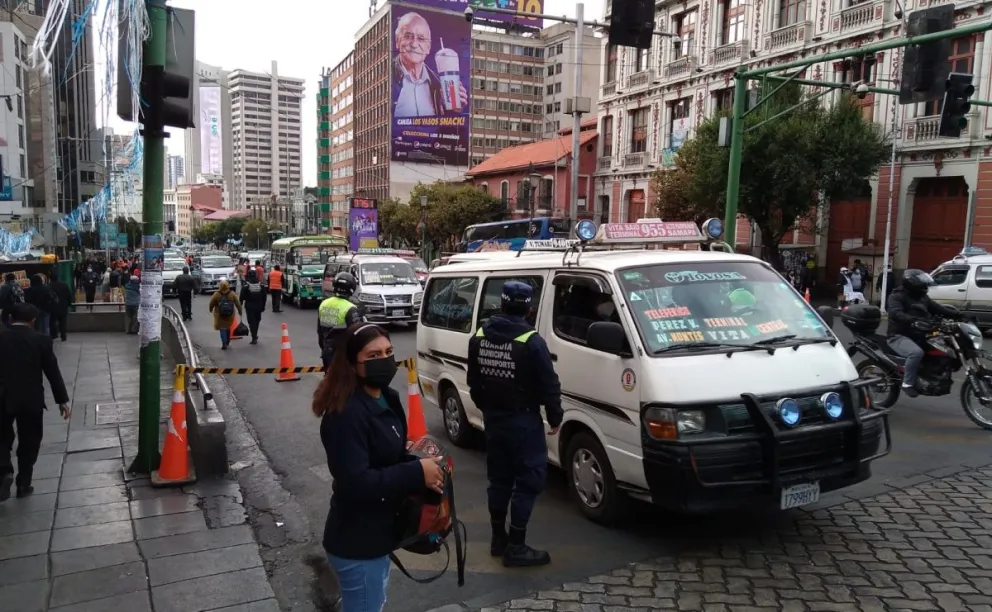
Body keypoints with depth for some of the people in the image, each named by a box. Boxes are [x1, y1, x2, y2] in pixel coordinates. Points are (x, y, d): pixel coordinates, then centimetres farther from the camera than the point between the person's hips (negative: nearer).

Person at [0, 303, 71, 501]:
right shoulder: (41, 341, -7)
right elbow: (53, 372, -5)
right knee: (29, 442, 11)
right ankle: (23, 484, 16)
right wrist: (62, 399, 2)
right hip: (31, 400, -1)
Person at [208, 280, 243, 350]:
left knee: (222, 329, 4)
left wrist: (210, 309, 18)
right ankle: (227, 342, 36)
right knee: (228, 327, 22)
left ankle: (224, 344, -1)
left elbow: (211, 304, -4)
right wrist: (240, 311, 11)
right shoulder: (232, 294, -10)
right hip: (230, 315, 3)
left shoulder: (216, 294, -15)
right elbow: (238, 303, -4)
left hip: (219, 315, -3)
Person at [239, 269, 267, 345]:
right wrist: (263, 306, 12)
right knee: (256, 321, 18)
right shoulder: (261, 285, 0)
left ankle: (254, 338, -8)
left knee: (251, 322, -2)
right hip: (258, 306, 4)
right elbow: (264, 297, 5)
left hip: (249, 307, -4)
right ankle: (255, 336, 31)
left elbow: (242, 297, -10)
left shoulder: (246, 286, -11)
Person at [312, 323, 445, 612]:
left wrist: (418, 461, -5)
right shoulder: (346, 414, -27)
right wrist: (417, 473, -27)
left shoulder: (386, 398, 3)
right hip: (356, 543, -10)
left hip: (374, 534, 10)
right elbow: (355, 483, -31)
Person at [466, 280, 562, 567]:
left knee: (499, 478, 17)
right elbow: (548, 385, -14)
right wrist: (555, 417, 1)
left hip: (492, 418, 7)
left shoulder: (479, 337, 2)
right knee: (529, 481, 2)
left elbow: (473, 381, 12)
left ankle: (498, 538, 26)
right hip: (523, 420, -6)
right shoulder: (531, 341, -18)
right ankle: (516, 547, 4)